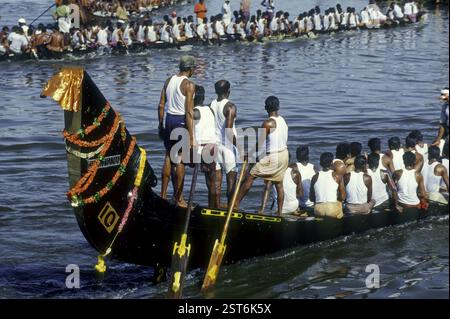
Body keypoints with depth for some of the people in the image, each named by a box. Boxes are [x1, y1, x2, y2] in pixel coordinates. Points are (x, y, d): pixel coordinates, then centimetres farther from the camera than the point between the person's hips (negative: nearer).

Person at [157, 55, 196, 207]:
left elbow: (161, 105, 9)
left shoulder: (169, 80, 7)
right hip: (181, 121, -6)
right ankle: (178, 198, 9)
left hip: (169, 119, 6)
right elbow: (189, 112, -17)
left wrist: (161, 125, 19)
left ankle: (163, 194, 20)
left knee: (168, 157, 16)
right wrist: (191, 137, -15)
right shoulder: (189, 85, -13)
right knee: (180, 160, 2)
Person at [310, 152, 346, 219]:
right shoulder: (337, 176, -1)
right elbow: (343, 197, -3)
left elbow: (311, 198, 11)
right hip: (334, 208, -3)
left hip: (318, 211, 3)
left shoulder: (315, 177, 7)